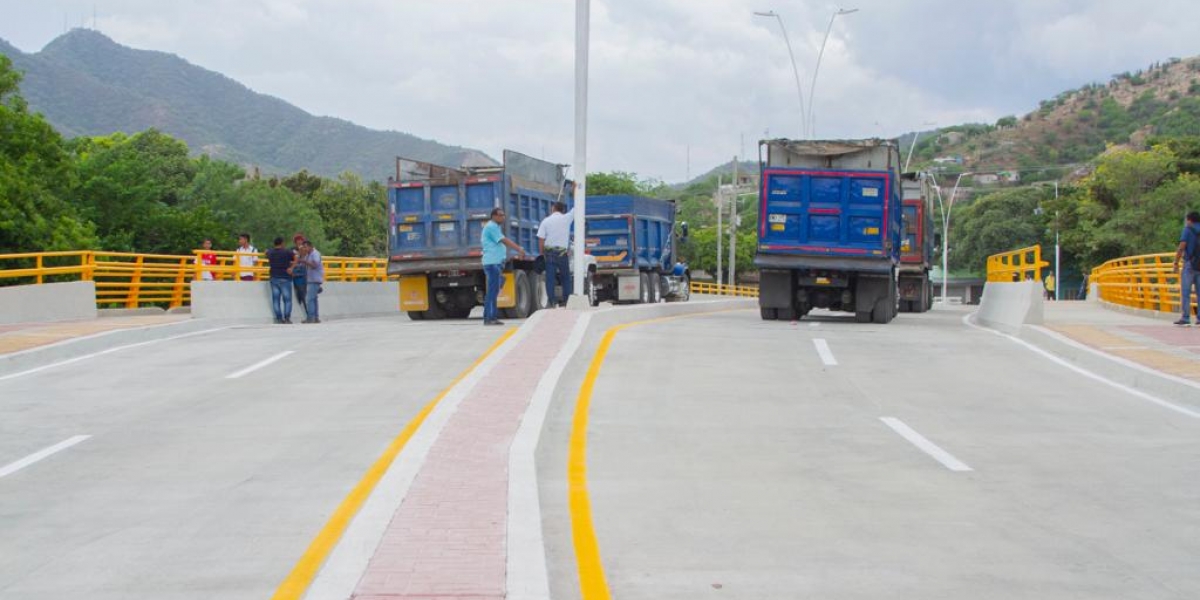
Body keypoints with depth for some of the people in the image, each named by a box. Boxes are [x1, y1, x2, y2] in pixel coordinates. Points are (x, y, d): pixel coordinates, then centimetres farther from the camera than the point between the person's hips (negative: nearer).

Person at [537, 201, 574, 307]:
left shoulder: (546, 221, 0)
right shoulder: (566, 218, -3)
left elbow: (541, 240, -3)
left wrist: (543, 254, 6)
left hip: (549, 251, 1)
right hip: (562, 252, -1)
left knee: (550, 277, 2)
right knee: (565, 277, 12)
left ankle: (551, 301, -2)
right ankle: (566, 300, 11)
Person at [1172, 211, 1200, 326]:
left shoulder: (1188, 229, -4)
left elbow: (1181, 247, -13)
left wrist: (1176, 263, -8)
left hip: (1190, 264, -5)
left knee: (1185, 292, -4)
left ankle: (1186, 317, -10)